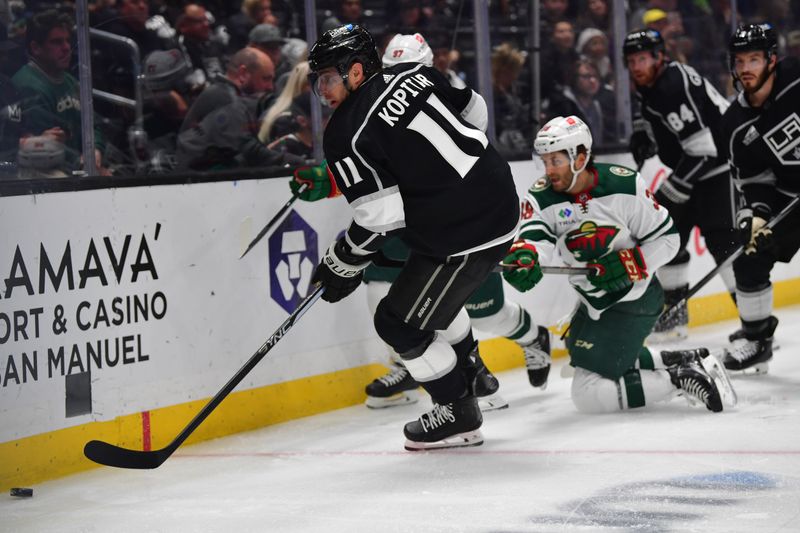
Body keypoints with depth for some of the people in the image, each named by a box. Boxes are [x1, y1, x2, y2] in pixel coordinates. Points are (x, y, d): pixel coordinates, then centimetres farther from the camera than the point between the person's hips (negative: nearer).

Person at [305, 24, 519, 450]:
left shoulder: (347, 134, -15)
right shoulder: (414, 75, 5)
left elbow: (379, 217, -18)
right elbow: (475, 112, 17)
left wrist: (342, 267, -5)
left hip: (463, 236, -9)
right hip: (500, 202, 9)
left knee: (400, 323, 5)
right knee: (432, 290, 32)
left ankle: (458, 415, 16)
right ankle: (468, 370, 50)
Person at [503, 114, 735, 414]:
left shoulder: (625, 186, -20)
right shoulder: (542, 197, -9)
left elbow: (667, 238, -11)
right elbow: (536, 237, -28)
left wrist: (630, 265, -26)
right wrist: (523, 256, -52)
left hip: (634, 301, -7)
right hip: (592, 302, 7)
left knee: (588, 395, -15)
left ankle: (678, 380, -12)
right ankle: (684, 363, 28)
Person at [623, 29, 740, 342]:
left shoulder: (676, 86, -26)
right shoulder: (646, 85, 5)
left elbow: (702, 147, -30)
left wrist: (673, 188, -27)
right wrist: (642, 134, 9)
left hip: (719, 164, -10)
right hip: (687, 169, 10)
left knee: (722, 243, -17)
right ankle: (675, 317, 20)